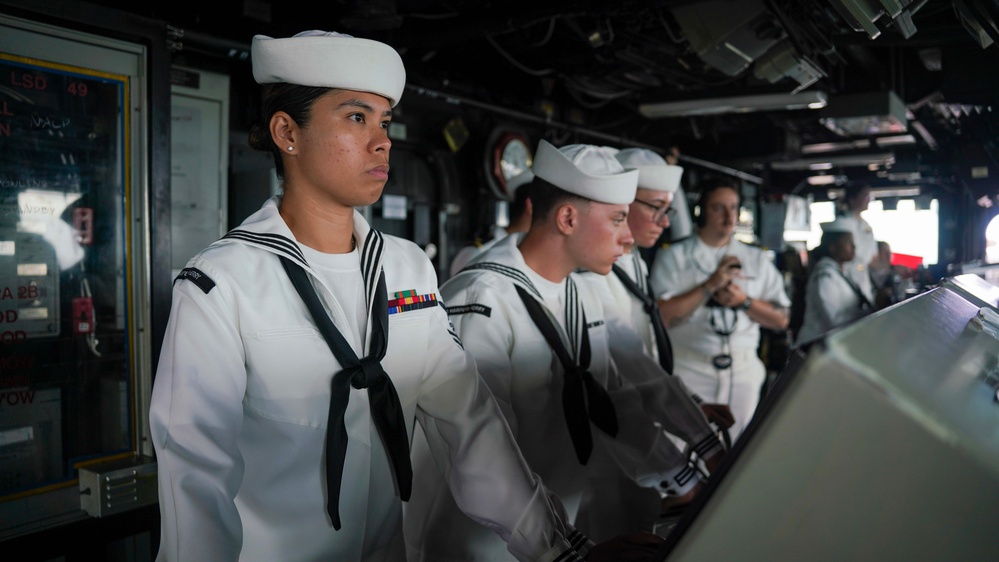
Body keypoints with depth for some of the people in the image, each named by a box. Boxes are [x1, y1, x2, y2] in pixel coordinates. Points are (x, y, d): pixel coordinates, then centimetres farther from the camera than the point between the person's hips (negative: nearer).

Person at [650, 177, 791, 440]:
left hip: (744, 372, 4)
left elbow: (780, 320, 9)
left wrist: (744, 301, -8)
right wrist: (710, 285, -14)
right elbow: (662, 316, -11)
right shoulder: (673, 256, 0)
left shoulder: (758, 259, 12)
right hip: (691, 371, -3)